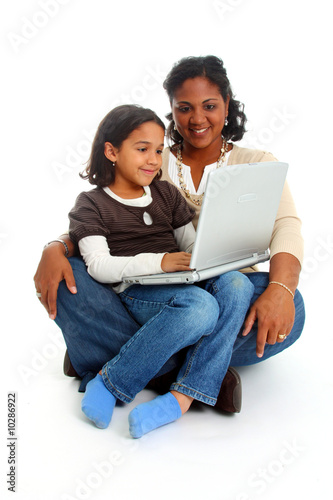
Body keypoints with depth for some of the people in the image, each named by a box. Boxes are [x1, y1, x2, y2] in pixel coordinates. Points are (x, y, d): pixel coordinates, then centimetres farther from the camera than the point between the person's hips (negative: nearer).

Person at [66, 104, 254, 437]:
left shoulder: (166, 193, 22)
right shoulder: (91, 204, 5)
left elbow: (192, 244, 19)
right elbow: (99, 266, -8)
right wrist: (158, 262, -21)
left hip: (183, 284, 6)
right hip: (135, 292, -5)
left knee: (237, 285, -25)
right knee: (200, 306, -35)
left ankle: (182, 397, -30)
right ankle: (108, 385, -21)